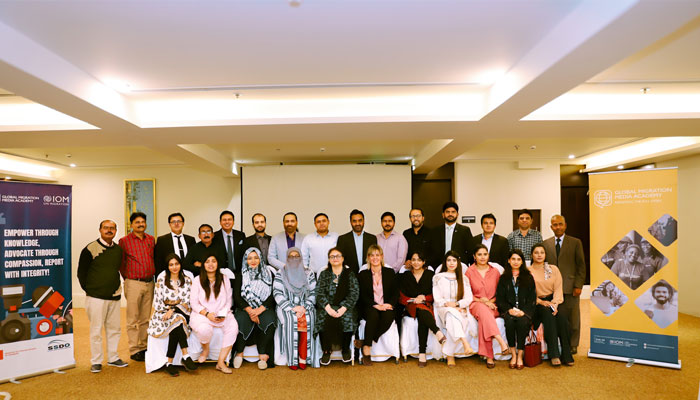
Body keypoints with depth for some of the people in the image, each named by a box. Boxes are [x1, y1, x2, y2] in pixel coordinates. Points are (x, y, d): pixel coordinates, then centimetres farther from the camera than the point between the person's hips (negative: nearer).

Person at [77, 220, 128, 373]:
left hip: (114, 297, 5)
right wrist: (89, 289, -1)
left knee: (114, 328, 11)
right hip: (96, 297, -5)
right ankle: (96, 362, 13)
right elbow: (81, 272, -3)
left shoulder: (118, 249, 9)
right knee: (96, 330, 1)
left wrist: (116, 287, 13)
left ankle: (113, 358, 23)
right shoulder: (90, 249, -8)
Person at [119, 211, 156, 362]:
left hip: (149, 283, 4)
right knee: (133, 319, 0)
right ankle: (134, 350, 7)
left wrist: (154, 275, 12)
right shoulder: (124, 241, -2)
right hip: (134, 283, -4)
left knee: (145, 319, 11)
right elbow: (120, 263, 4)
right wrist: (127, 278, 8)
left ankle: (143, 347, 20)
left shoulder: (151, 240, 10)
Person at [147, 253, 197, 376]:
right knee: (177, 319, -33)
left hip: (182, 314, 1)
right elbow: (157, 303, 2)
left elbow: (187, 303, 1)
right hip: (164, 315, -1)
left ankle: (169, 363, -29)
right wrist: (168, 310, -12)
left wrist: (173, 309, -13)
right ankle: (185, 356, -35)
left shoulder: (187, 281, 9)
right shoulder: (161, 280, 7)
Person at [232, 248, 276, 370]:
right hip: (245, 308, 0)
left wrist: (260, 309, -13)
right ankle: (239, 353, -13)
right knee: (240, 321, -32)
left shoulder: (269, 274, 12)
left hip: (264, 308, 0)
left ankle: (263, 355, -21)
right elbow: (236, 297, 2)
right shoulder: (241, 276, 12)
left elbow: (273, 296, 3)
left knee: (269, 321, -32)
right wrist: (249, 310, -13)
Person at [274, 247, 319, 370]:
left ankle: (303, 358, -22)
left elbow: (313, 293, 7)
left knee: (307, 320, -30)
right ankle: (292, 359, -25)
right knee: (290, 320, -32)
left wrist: (304, 308, -10)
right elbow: (277, 294, -1)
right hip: (286, 307, -1)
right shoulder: (280, 274, 8)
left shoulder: (309, 273, 13)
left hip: (305, 307, 1)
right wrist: (293, 308, -12)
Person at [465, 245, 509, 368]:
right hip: (475, 304, -2)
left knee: (483, 319, -36)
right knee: (483, 309, -41)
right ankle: (501, 341, -53)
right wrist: (481, 300, -11)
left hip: (492, 305, 2)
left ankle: (488, 356, -40)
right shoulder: (469, 271, 5)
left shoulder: (495, 272, 12)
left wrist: (491, 301, -5)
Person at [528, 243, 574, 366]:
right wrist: (541, 302, -16)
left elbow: (558, 288, 4)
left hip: (552, 300, 3)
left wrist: (555, 303, -12)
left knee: (562, 318, -28)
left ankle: (566, 355, -21)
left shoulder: (553, 269, 12)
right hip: (536, 304, -2)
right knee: (548, 315, -33)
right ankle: (554, 355, -32)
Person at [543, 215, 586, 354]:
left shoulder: (575, 243, 3)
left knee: (572, 317, 7)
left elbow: (581, 266, 1)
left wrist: (578, 285, -7)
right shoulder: (546, 243, 9)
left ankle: (572, 345, 20)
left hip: (570, 286, -1)